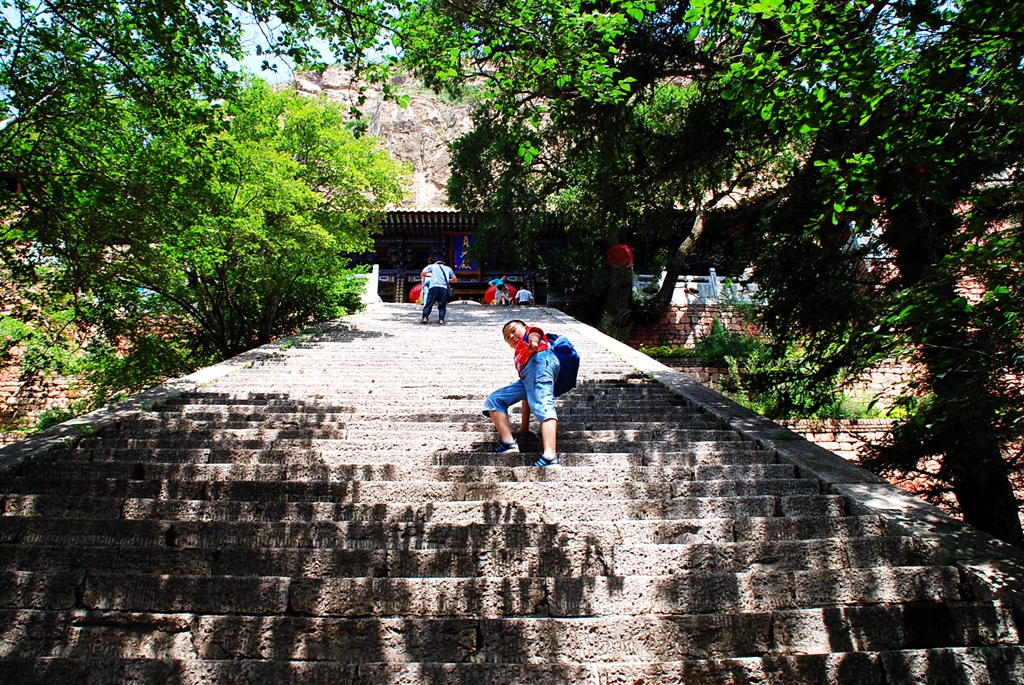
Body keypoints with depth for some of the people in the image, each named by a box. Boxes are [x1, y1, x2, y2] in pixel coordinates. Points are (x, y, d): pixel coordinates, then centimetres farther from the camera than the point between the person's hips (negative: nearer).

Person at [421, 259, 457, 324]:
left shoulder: (432, 266, 21)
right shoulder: (448, 268, 25)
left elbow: (422, 274, 11)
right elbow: (455, 280, 25)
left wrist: (429, 276, 29)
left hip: (434, 287, -1)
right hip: (444, 288, 1)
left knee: (428, 304, -2)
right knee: (442, 306, 7)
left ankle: (425, 318, -16)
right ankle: (441, 319, -8)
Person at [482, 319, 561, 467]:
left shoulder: (530, 331, 33)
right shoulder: (519, 355, 44)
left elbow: (535, 332, 3)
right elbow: (527, 395, 37)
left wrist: (533, 339, -24)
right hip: (526, 378, 8)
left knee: (542, 404, -28)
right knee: (493, 400, 4)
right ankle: (509, 442, -16)